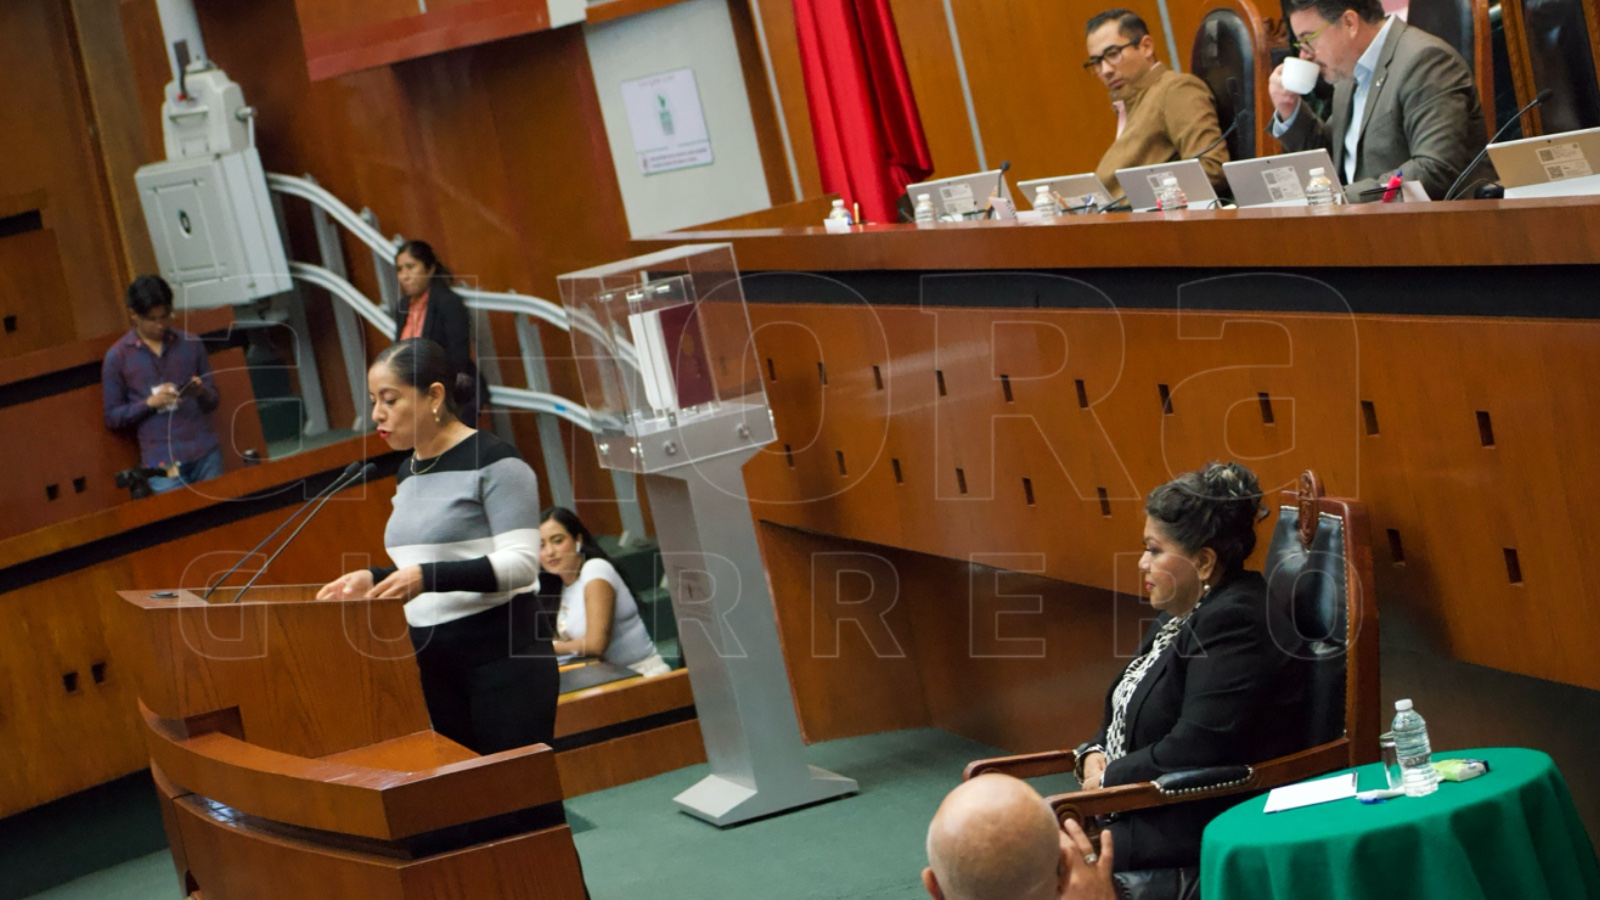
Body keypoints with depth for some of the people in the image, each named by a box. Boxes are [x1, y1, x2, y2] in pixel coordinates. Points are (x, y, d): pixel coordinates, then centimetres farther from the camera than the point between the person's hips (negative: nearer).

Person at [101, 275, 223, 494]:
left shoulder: (191, 344, 8)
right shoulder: (117, 357, 1)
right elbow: (112, 418, 2)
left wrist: (202, 393, -10)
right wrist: (150, 403, -13)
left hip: (206, 453, 3)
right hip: (162, 461, -3)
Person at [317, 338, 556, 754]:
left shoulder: (494, 461, -10)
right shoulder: (408, 474, 15)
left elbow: (520, 563, -17)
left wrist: (427, 578, -27)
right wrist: (375, 578, 5)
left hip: (503, 656, -7)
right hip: (435, 662, 8)